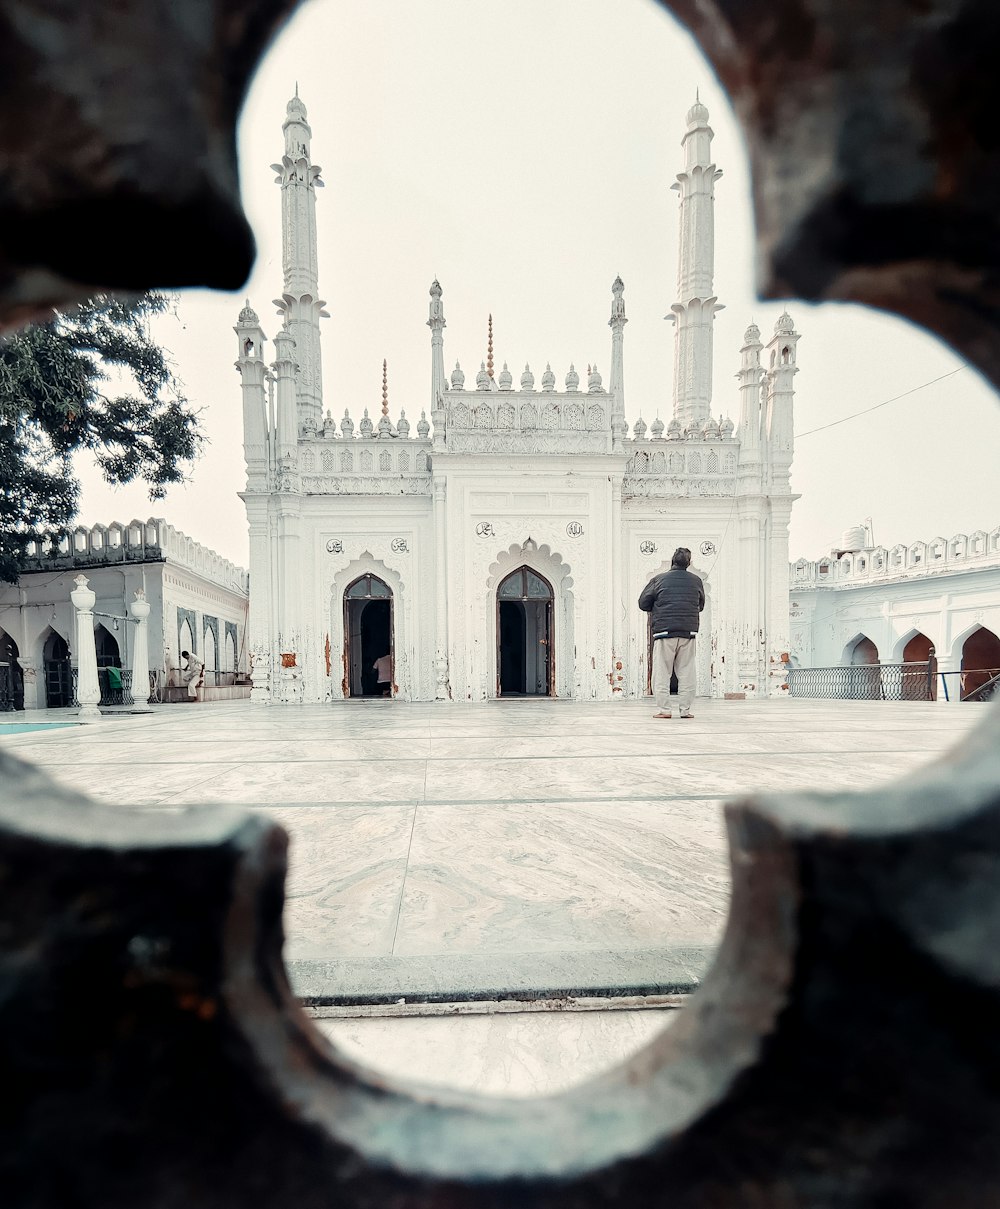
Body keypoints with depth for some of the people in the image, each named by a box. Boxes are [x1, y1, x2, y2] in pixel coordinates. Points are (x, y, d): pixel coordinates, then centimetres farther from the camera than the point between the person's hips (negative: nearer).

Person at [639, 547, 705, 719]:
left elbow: (643, 604, 3)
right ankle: (686, 710, 9)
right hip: (688, 632, 3)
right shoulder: (696, 581, 7)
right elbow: (701, 605, 21)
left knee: (661, 673, 3)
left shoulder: (659, 579, -2)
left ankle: (663, 709, 1)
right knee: (686, 673, 8)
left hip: (664, 631, -2)